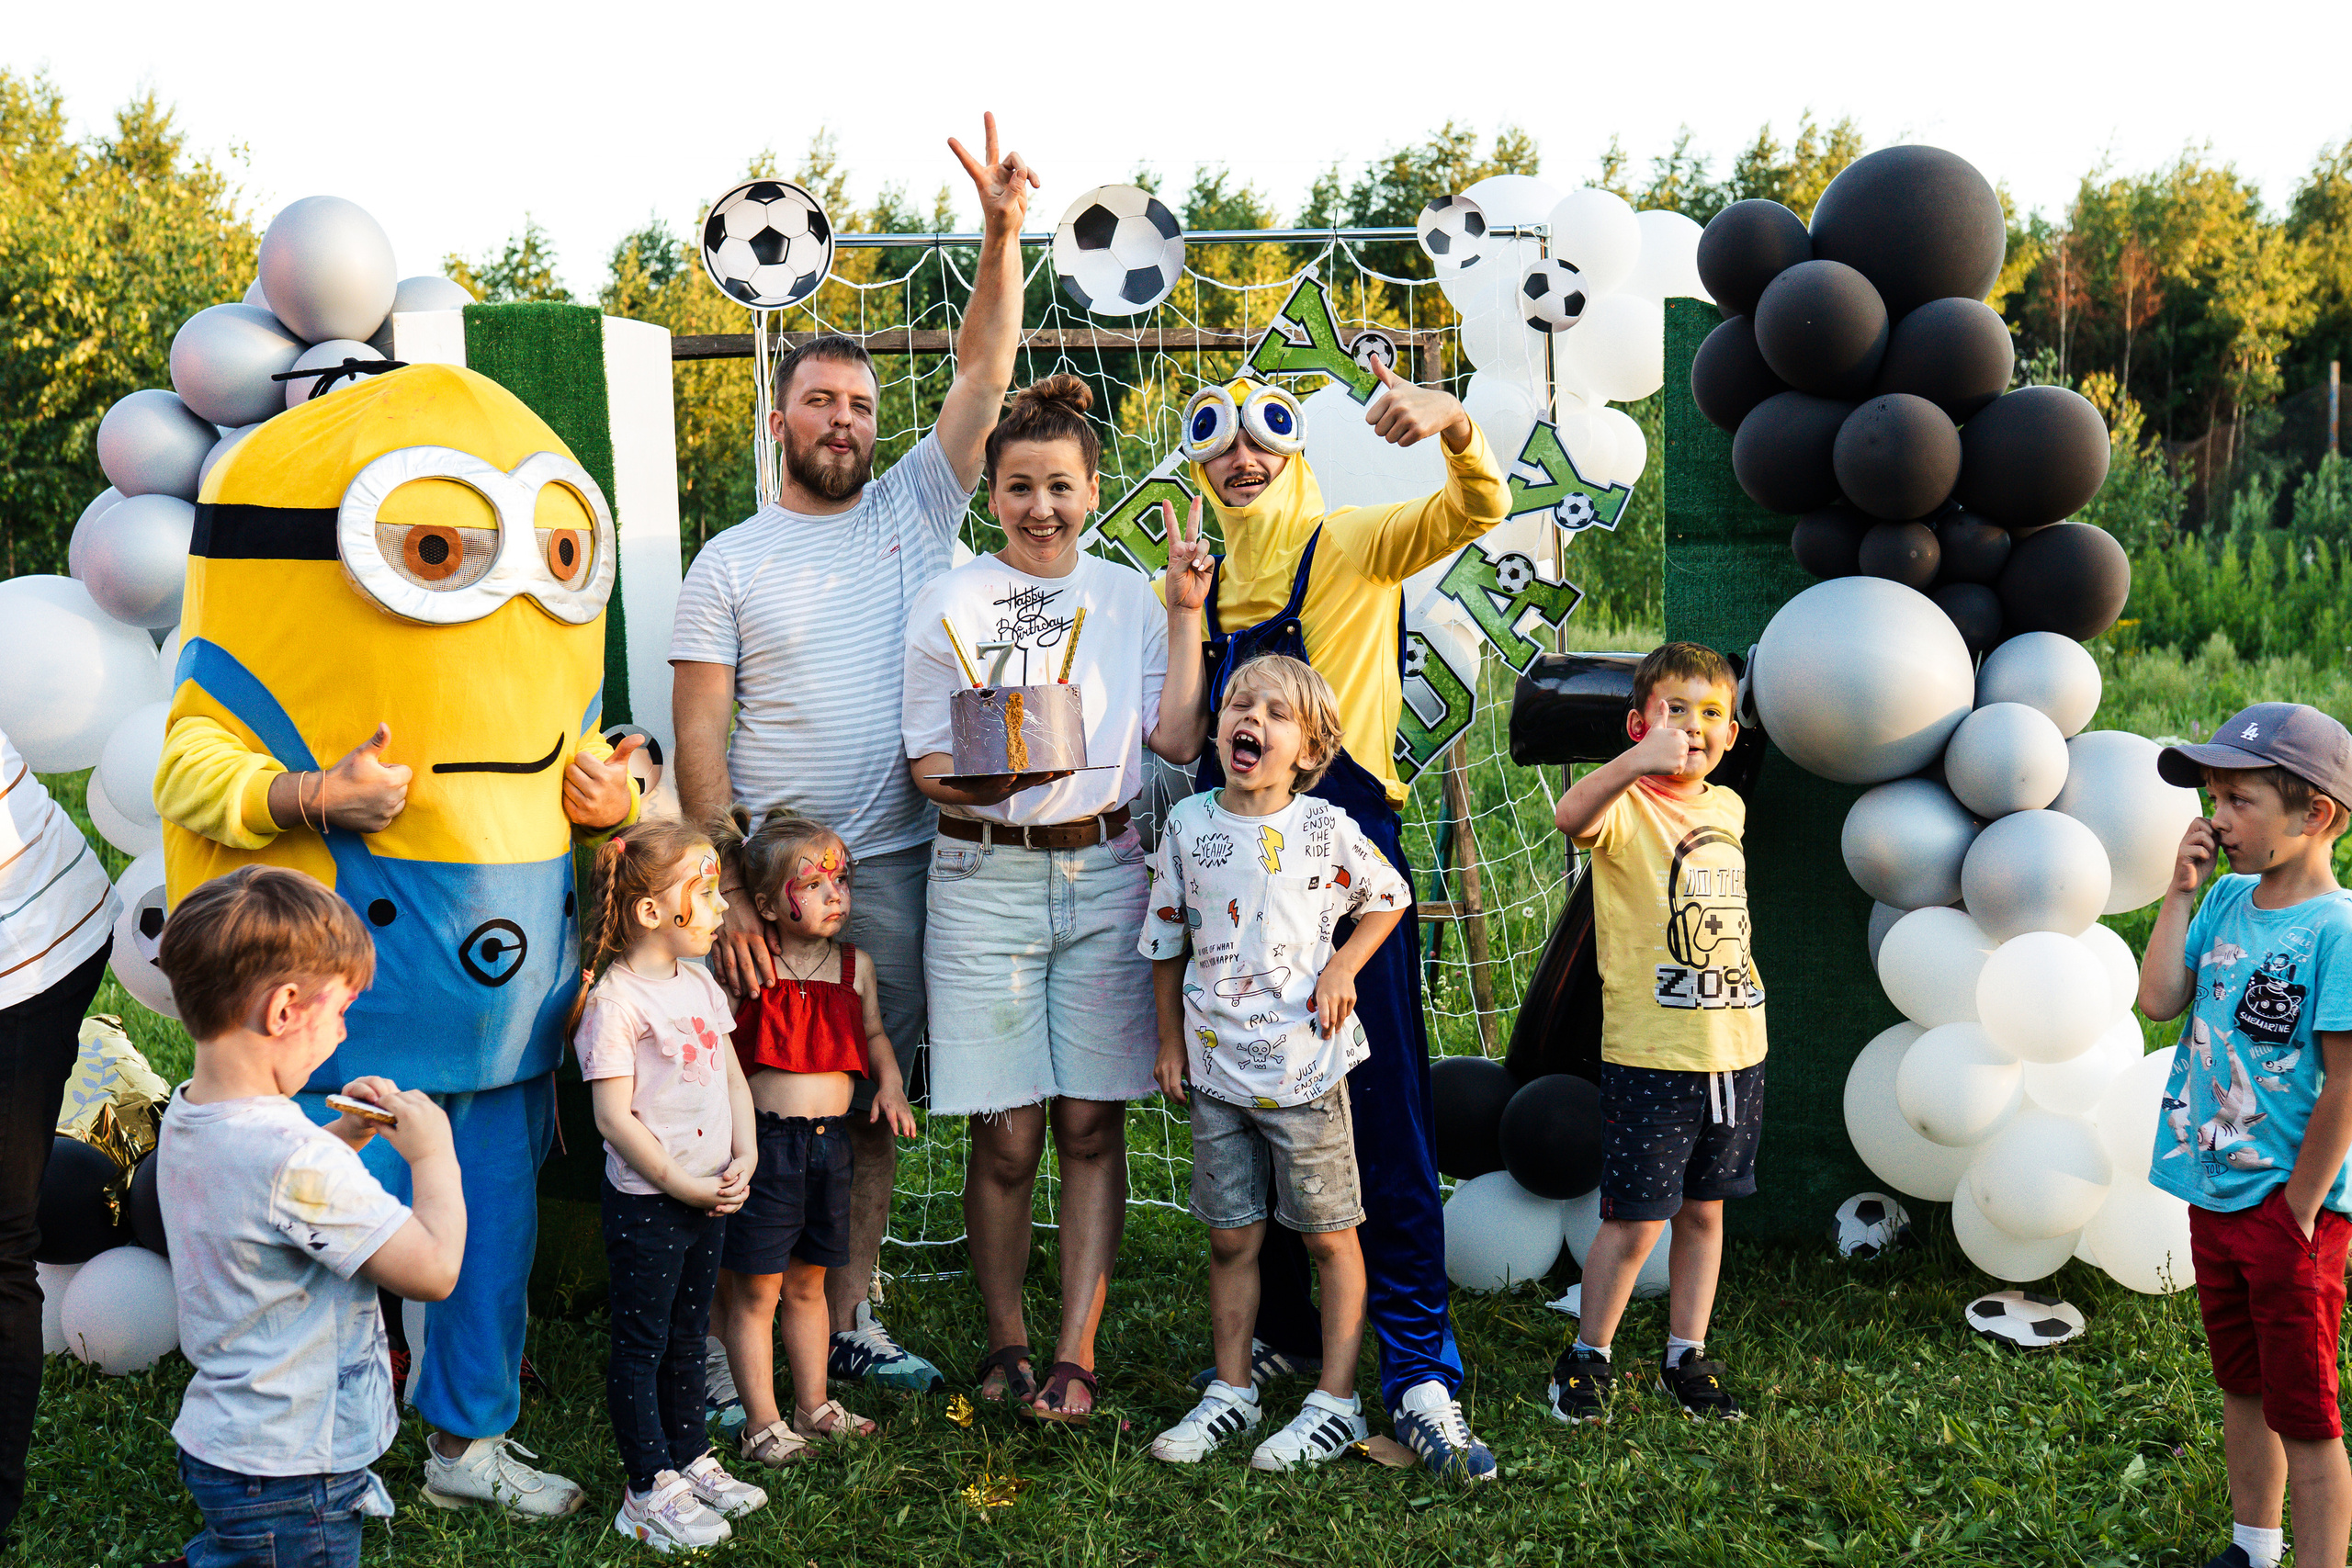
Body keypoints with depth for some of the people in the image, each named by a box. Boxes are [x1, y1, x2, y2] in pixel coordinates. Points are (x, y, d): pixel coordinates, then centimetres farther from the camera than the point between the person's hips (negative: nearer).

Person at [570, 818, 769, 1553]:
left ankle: (690, 1459, 33)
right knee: (641, 1346, 4)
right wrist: (683, 1186, -17)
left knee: (688, 1337, 20)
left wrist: (743, 1160, 0)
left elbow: (733, 1080, 14)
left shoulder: (700, 984, 7)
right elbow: (615, 1116, -20)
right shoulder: (616, 1001, -18)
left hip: (710, 1197, 8)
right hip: (645, 1204, -8)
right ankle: (648, 1491, 12)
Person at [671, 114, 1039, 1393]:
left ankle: (847, 1322, 23)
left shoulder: (913, 510, 9)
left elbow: (983, 370, 0)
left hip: (898, 868, 3)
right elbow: (698, 739, -4)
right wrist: (727, 887, -14)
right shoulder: (730, 564, 2)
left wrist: (1003, 233, -13)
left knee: (874, 1105, 10)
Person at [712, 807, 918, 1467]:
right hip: (764, 1141, -5)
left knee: (808, 1283, 18)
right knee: (756, 1289, 2)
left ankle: (814, 1405, 30)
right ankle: (762, 1420, 13)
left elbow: (872, 1034, 21)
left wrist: (890, 1082, 4)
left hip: (830, 1141, 5)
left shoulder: (856, 966, 6)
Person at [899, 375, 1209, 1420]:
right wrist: (982, 776, -18)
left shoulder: (1127, 597, 10)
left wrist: (1189, 616, -1)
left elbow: (1178, 741, 2)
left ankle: (1074, 1355, 10)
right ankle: (1005, 1344, 18)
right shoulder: (950, 604, 3)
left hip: (1104, 874, 2)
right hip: (986, 878, -2)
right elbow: (924, 762, 2)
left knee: (1090, 1128, 2)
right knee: (1007, 1137, 0)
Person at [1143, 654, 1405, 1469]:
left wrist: (1343, 967, -5)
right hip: (1218, 1066, 3)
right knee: (1231, 1238, 12)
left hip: (1306, 1065, -2)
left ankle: (1335, 1401, 17)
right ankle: (1231, 1391, 26)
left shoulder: (1326, 828, -7)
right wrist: (1170, 1040, 11)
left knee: (1330, 1237, 6)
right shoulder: (1188, 825, 0)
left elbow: (1389, 898, 9)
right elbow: (1167, 939, 11)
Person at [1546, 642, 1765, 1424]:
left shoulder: (1728, 807, 10)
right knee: (1634, 1220, 0)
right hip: (1649, 1057, -6)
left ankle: (1687, 1357, 29)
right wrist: (1636, 762, -55)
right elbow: (1571, 817, -38)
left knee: (1704, 1211, 15)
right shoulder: (1627, 807, -13)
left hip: (1735, 1050, 6)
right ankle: (1587, 1358, 19)